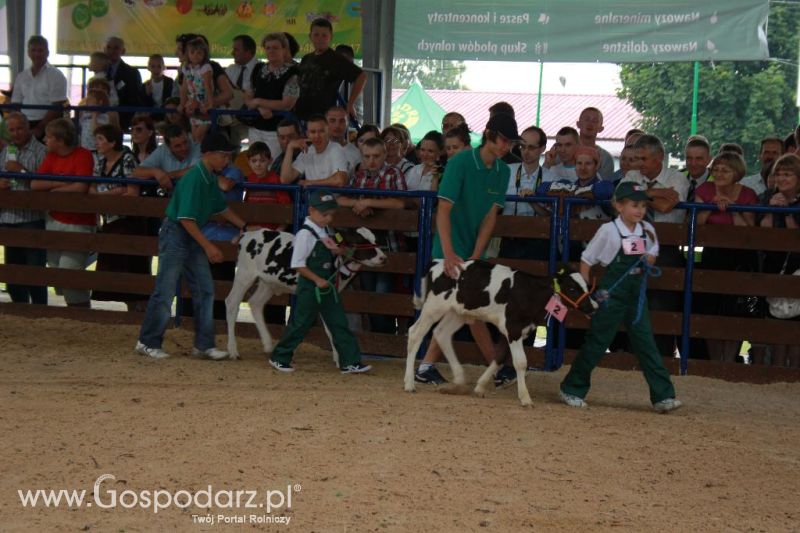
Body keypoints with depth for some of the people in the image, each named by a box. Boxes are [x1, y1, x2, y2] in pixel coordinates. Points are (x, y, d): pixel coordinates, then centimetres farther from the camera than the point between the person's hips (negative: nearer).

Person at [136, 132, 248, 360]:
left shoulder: (210, 179, 7)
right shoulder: (194, 178, -21)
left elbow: (222, 208, 22)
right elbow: (186, 218, -24)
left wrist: (245, 227, 18)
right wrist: (208, 246, -24)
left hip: (193, 237, 9)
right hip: (175, 234, -9)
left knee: (205, 290, 7)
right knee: (165, 292, -4)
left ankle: (203, 345, 12)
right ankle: (148, 343, 6)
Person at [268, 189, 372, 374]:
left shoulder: (326, 231, 9)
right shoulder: (305, 234, -16)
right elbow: (297, 264, -18)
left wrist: (337, 251, -1)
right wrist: (317, 280, -20)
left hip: (327, 285, 8)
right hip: (309, 288, -8)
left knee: (339, 323, 4)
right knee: (300, 324, 1)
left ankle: (350, 362, 5)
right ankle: (279, 358, 16)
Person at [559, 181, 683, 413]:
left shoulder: (647, 231, 3)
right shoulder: (609, 230, -11)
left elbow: (652, 255, 19)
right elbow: (586, 260, -4)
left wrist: (649, 259, -5)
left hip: (636, 296, 4)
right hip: (612, 296, -4)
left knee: (646, 344, 0)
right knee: (596, 344, 3)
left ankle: (663, 396, -1)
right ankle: (571, 389, 16)